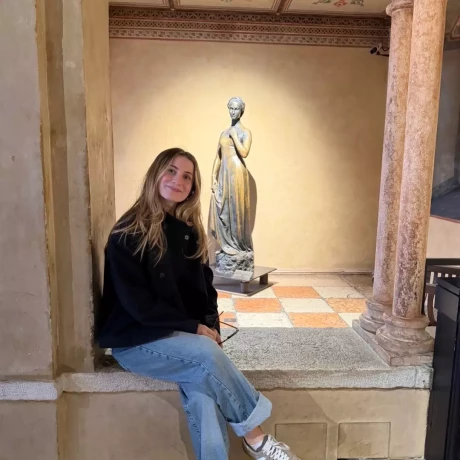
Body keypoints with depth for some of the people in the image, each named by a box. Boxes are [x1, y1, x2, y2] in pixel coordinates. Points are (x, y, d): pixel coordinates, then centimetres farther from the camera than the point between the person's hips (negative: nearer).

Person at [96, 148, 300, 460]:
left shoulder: (190, 231, 9)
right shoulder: (129, 232, -10)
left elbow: (205, 288, 11)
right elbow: (135, 301, -16)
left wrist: (211, 327, -7)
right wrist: (195, 328, -16)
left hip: (186, 336, 5)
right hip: (137, 339, -5)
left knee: (202, 392, -26)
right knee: (207, 354, -29)